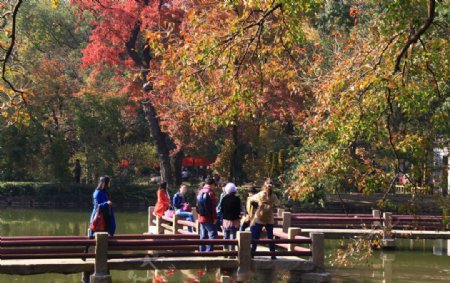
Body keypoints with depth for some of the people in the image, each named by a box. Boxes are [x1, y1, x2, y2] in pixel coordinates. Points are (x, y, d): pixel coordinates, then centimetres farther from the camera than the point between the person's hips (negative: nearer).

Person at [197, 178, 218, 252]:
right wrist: (215, 217, -13)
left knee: (203, 236, 13)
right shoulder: (210, 192, -13)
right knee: (213, 234, -5)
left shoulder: (200, 192, 12)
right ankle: (209, 250, -13)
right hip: (209, 218, -8)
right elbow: (213, 207, -16)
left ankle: (201, 250, 15)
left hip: (201, 217, 8)